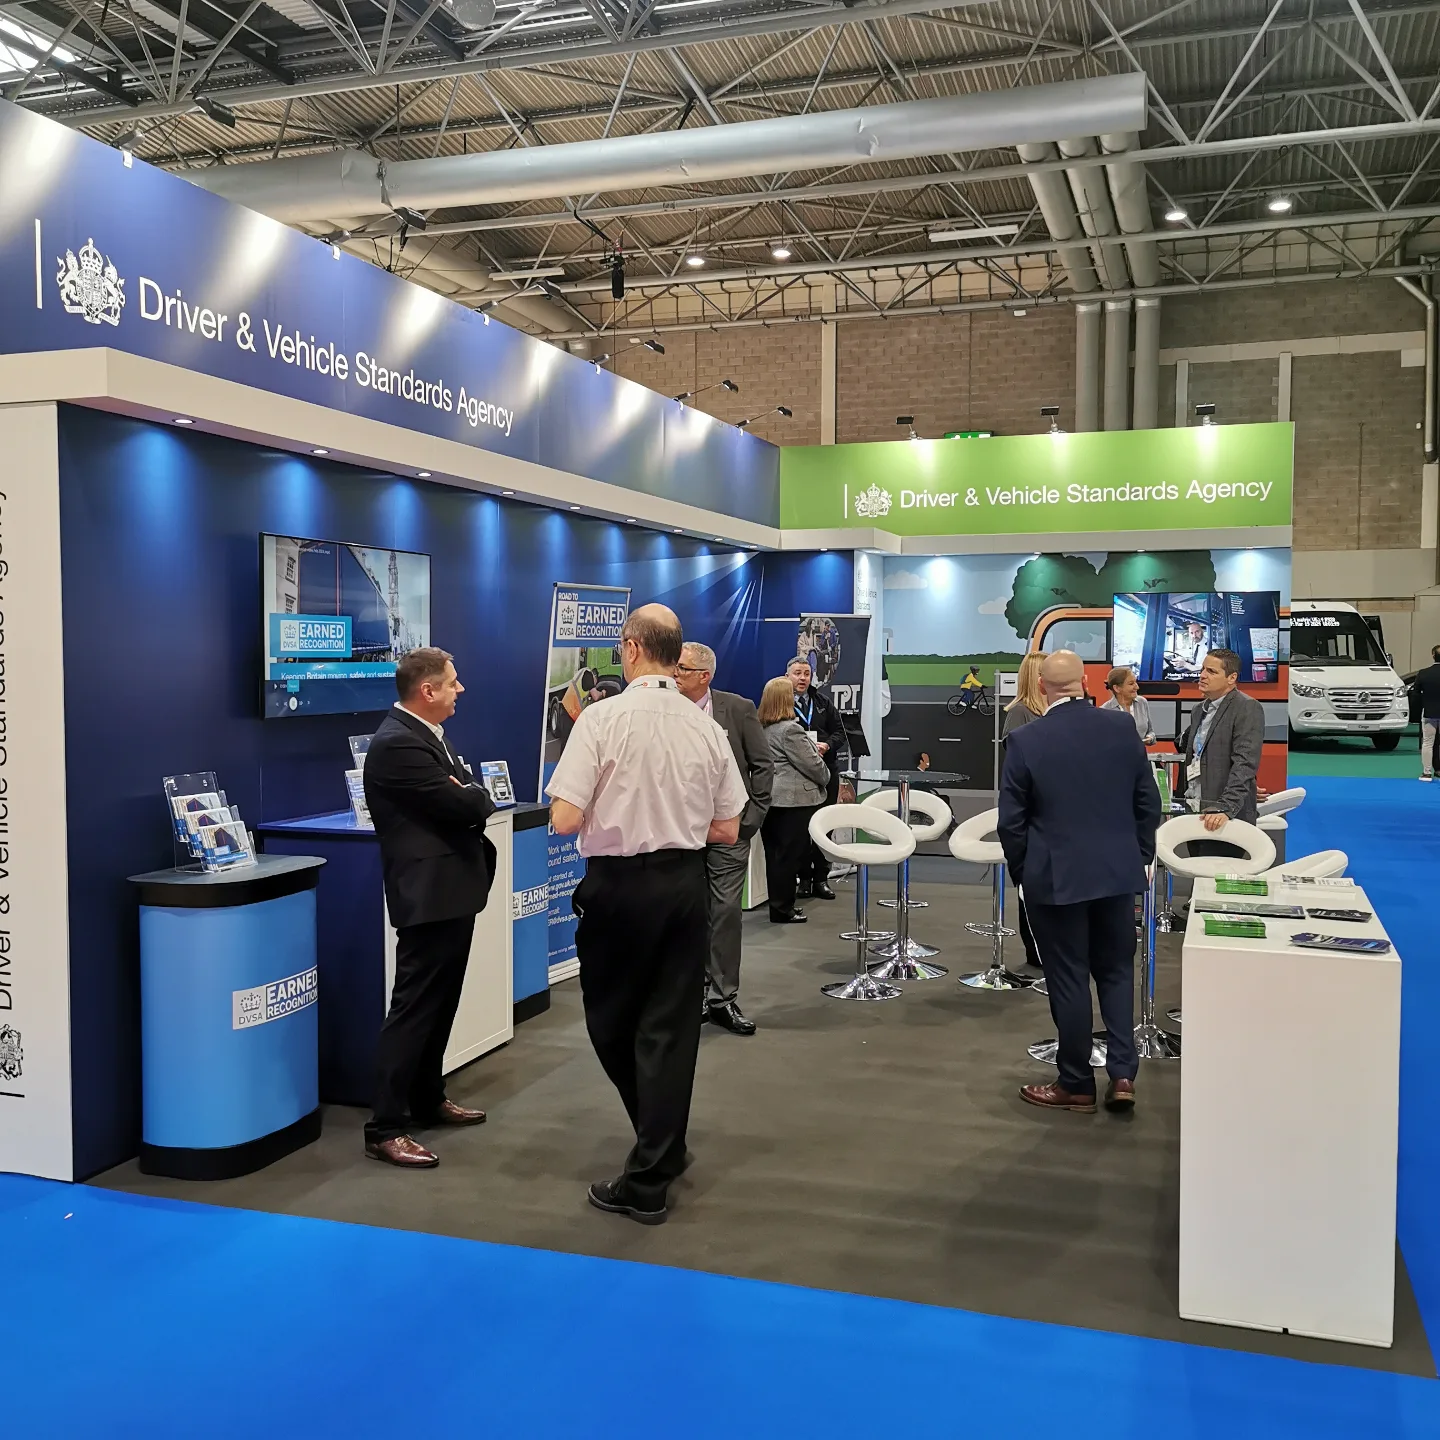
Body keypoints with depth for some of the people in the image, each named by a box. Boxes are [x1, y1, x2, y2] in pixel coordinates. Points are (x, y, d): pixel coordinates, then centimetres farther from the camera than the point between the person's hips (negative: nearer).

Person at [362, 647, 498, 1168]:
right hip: (429, 896, -10)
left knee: (440, 1005, 18)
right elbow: (463, 803, -22)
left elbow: (472, 800, 13)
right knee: (414, 1009, -6)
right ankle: (386, 1129, 0)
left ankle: (428, 1099, 31)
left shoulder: (429, 734, 14)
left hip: (452, 892, 10)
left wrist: (470, 796, -9)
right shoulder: (397, 744, -19)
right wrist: (475, 795, 0)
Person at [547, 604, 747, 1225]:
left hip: (618, 884, -4)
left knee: (610, 1020, 15)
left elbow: (564, 820, -15)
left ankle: (661, 1146, 27)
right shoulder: (707, 727, 1)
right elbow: (726, 830, 5)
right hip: (685, 882, 4)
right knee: (671, 1027, 9)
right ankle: (652, 1175, 18)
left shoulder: (603, 718, -12)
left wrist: (614, 808, 5)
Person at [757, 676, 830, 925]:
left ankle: (778, 903, 21)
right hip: (794, 800, -8)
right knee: (790, 855, -1)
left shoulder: (761, 729, 9)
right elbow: (813, 765, -15)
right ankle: (783, 909, 3)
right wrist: (825, 777, 7)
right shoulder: (790, 730, -17)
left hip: (769, 798, 8)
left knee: (775, 854, 12)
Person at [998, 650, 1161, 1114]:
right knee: (1116, 971, 17)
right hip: (1117, 872, 4)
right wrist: (1140, 857, 16)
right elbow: (1148, 804, 4)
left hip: (1056, 877, -3)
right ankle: (1123, 1075, 11)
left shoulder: (1025, 741, -12)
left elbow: (1011, 821, -8)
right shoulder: (1123, 729, -2)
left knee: (1068, 980, 6)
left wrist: (1023, 872, 7)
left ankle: (1076, 1085, 16)